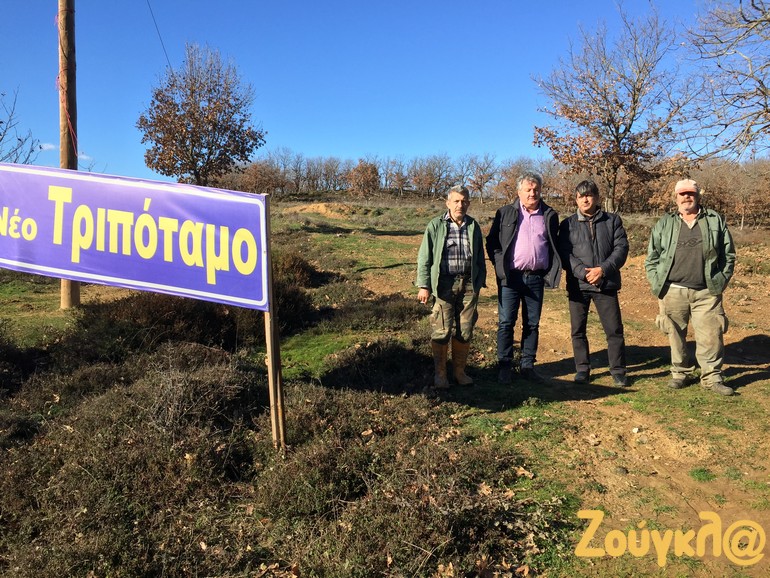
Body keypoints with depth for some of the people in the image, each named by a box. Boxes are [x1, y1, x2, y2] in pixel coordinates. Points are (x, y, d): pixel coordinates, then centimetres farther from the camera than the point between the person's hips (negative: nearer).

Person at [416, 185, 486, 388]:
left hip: (469, 284, 3)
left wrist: (480, 283, 13)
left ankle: (459, 371, 23)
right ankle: (440, 373, 14)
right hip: (444, 283, -3)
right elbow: (424, 257, -1)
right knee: (441, 331, -1)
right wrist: (423, 285, -6)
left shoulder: (474, 226, 10)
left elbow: (480, 257, 17)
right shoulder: (435, 226, -1)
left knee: (465, 331, 8)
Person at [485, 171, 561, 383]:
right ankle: (504, 366, 10)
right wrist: (500, 265, -5)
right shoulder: (505, 213, 4)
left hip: (536, 278, 2)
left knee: (532, 324, 8)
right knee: (506, 323, 1)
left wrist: (552, 271, 6)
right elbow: (492, 242, 5)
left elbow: (554, 246, 16)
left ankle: (527, 366, 19)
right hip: (510, 277, -2)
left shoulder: (550, 215, 9)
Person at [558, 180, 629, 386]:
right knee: (578, 330, 7)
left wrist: (603, 269, -14)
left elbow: (621, 248, 0)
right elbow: (564, 254, -3)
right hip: (577, 285, 1)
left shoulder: (613, 220, 7)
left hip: (606, 284, 0)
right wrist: (584, 272, -16)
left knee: (614, 329, 2)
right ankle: (582, 369, 21)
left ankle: (618, 370, 16)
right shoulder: (568, 224, 6)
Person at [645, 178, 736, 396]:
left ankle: (712, 377, 11)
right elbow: (651, 257, 9)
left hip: (706, 292, 0)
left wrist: (721, 281, 2)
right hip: (673, 292, 0)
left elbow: (728, 255, 10)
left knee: (711, 336, -1)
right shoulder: (664, 224, 9)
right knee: (676, 335, 7)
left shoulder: (715, 221, 9)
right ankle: (681, 373, 21)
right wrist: (657, 283, 0)